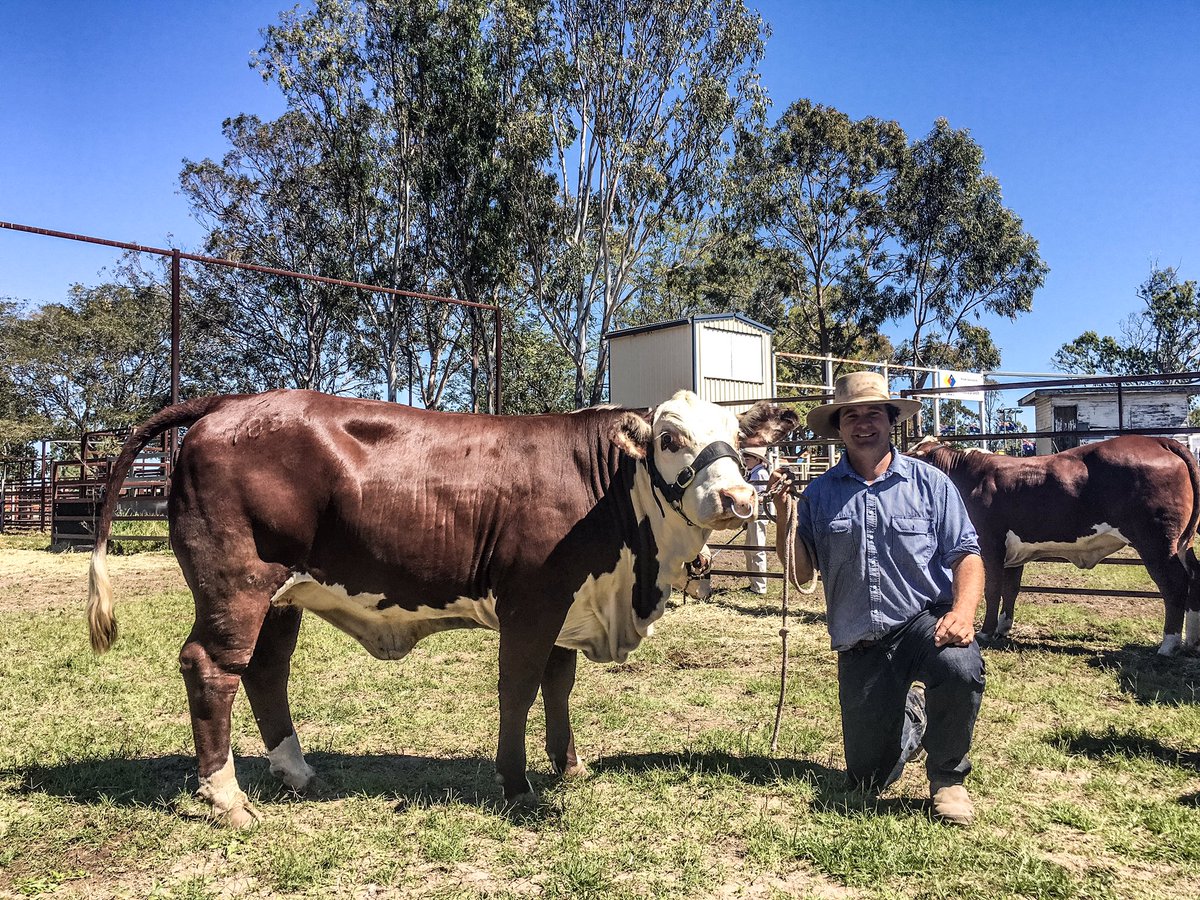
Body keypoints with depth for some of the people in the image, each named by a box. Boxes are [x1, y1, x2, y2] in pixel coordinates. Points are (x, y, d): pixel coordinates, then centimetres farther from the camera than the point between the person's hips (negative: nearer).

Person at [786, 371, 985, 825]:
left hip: (925, 619, -2)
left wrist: (963, 611, -24)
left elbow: (965, 554, -6)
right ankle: (912, 714, 39)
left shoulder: (930, 483, -2)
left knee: (960, 667, -38)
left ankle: (947, 778, -7)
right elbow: (801, 574, 0)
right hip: (859, 647, 2)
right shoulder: (819, 494, 1)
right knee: (868, 778, 4)